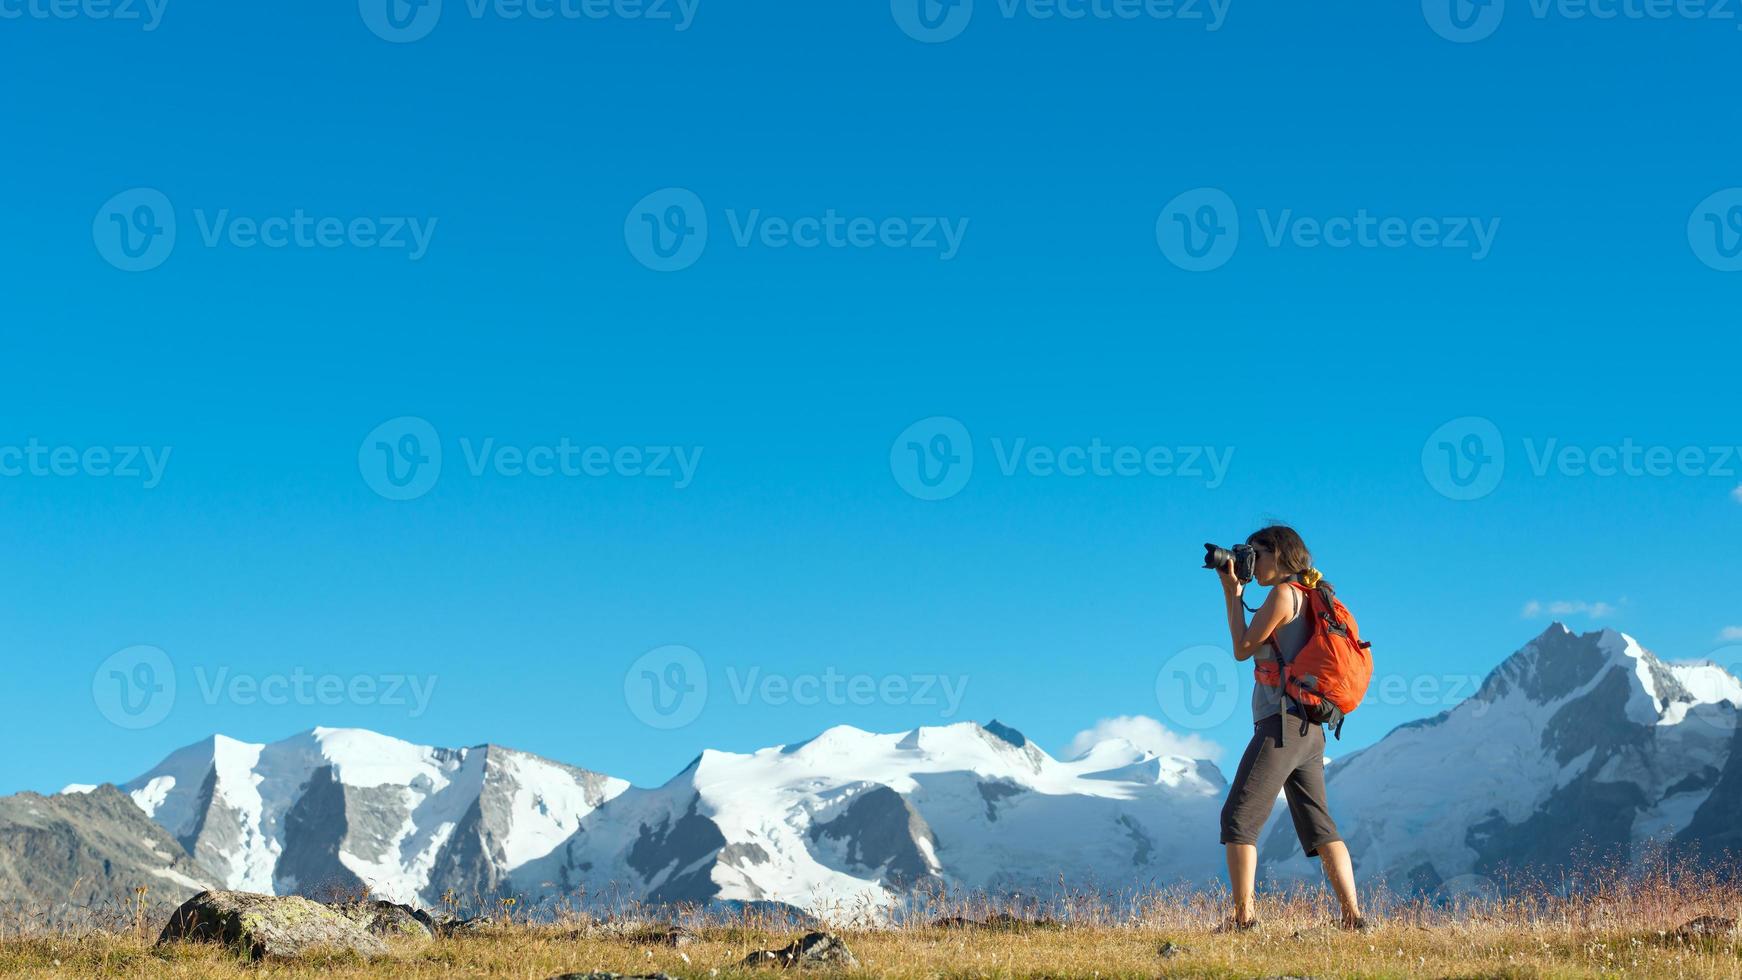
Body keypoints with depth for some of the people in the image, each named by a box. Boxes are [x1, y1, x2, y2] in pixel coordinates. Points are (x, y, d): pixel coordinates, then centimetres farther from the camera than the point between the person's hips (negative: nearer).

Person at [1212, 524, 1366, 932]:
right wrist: (1236, 594, 19)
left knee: (1239, 818, -7)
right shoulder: (1310, 597, 19)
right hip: (1310, 730, 9)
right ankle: (1353, 915, 2)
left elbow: (1242, 649, -6)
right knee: (1319, 827, 8)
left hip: (1282, 723, -9)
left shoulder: (1284, 593, -8)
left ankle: (1243, 914, -13)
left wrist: (1233, 594, 1)